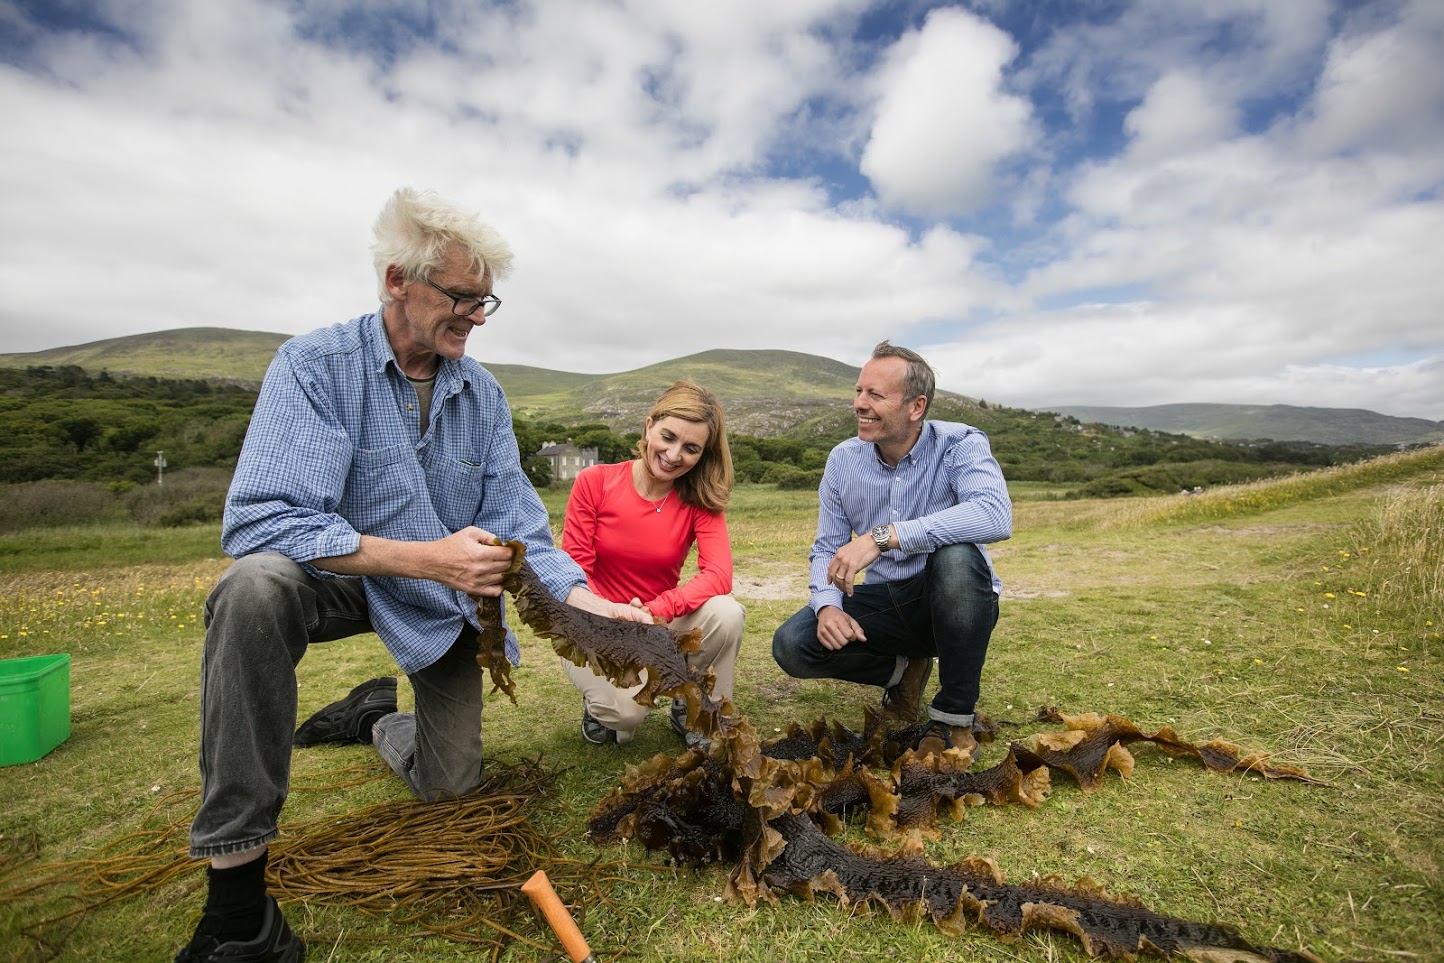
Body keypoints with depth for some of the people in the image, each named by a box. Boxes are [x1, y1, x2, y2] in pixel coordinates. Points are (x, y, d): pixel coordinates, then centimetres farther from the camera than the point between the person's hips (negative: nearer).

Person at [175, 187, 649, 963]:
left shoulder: (482, 394, -6)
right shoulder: (315, 365, -18)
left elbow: (517, 526, -9)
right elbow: (258, 520, -29)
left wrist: (582, 597, -27)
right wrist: (424, 557, -38)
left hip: (440, 604, 4)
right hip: (340, 580, -3)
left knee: (450, 785, 6)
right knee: (256, 586, -38)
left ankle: (375, 718, 40)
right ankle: (235, 893, -25)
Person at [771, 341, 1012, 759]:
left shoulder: (959, 444, -16)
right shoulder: (843, 460, -3)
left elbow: (996, 515, -36)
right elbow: (826, 549, 1)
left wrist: (884, 535, -42)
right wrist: (827, 605, -20)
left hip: (955, 604, -3)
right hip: (886, 603, 4)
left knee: (956, 554, -37)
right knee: (791, 644, -17)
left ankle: (954, 717, -16)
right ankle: (903, 670, 11)